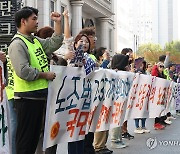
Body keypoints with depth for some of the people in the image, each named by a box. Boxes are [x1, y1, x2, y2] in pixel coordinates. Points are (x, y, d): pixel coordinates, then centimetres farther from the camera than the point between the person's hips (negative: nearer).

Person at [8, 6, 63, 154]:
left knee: (35, 135, 18)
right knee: (25, 136, -1)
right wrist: (46, 75, -14)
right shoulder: (17, 44, -15)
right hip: (27, 97, -9)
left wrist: (58, 22, 7)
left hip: (39, 95, 9)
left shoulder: (36, 41, 14)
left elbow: (55, 43, 14)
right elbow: (24, 71, -25)